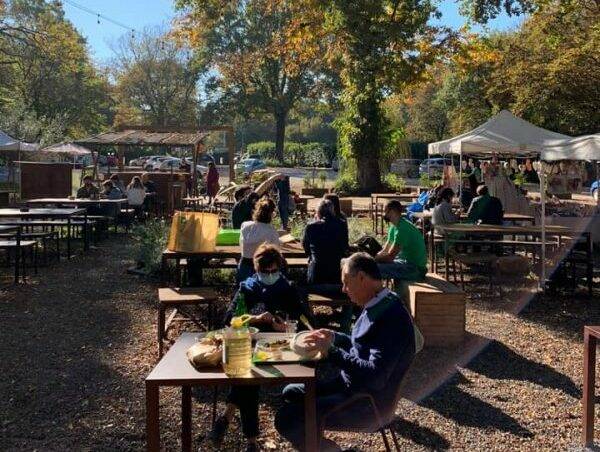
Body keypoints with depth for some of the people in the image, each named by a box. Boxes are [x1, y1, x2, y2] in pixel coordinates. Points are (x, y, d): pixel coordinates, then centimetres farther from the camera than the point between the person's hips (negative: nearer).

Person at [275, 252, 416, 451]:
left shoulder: (390, 317, -26)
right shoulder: (376, 306, 5)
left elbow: (376, 377, -31)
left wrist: (331, 351, -27)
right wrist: (334, 337, 8)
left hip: (368, 403, -10)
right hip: (349, 384, 10)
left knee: (286, 419, -16)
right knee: (290, 393, 17)